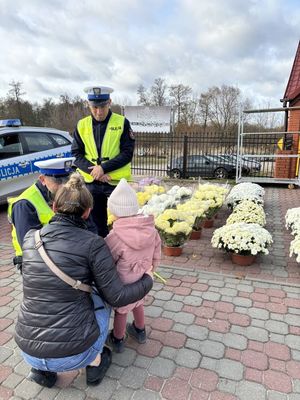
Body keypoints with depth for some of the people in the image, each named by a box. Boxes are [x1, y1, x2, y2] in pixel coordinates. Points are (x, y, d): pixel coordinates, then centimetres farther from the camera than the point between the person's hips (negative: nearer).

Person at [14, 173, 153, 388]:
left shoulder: (30, 238, -1)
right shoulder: (93, 244, -15)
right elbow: (117, 297, -10)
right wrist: (147, 280, 8)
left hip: (28, 350, 4)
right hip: (74, 353, -3)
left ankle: (43, 369, 25)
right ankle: (95, 363, 25)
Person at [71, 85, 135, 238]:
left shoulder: (122, 123, -3)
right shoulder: (82, 125, 6)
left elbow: (127, 153, -8)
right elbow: (76, 154, 4)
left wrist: (103, 168, -18)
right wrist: (93, 171, -13)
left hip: (117, 181, -3)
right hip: (92, 183, 3)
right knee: (96, 225, 15)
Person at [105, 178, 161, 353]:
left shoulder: (115, 237, -33)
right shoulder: (151, 229, -17)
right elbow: (156, 256, -3)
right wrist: (150, 267, 17)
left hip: (123, 285, -5)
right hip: (142, 280, 5)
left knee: (121, 311, 21)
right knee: (137, 304, 30)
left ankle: (118, 340, 45)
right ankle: (140, 331, 54)